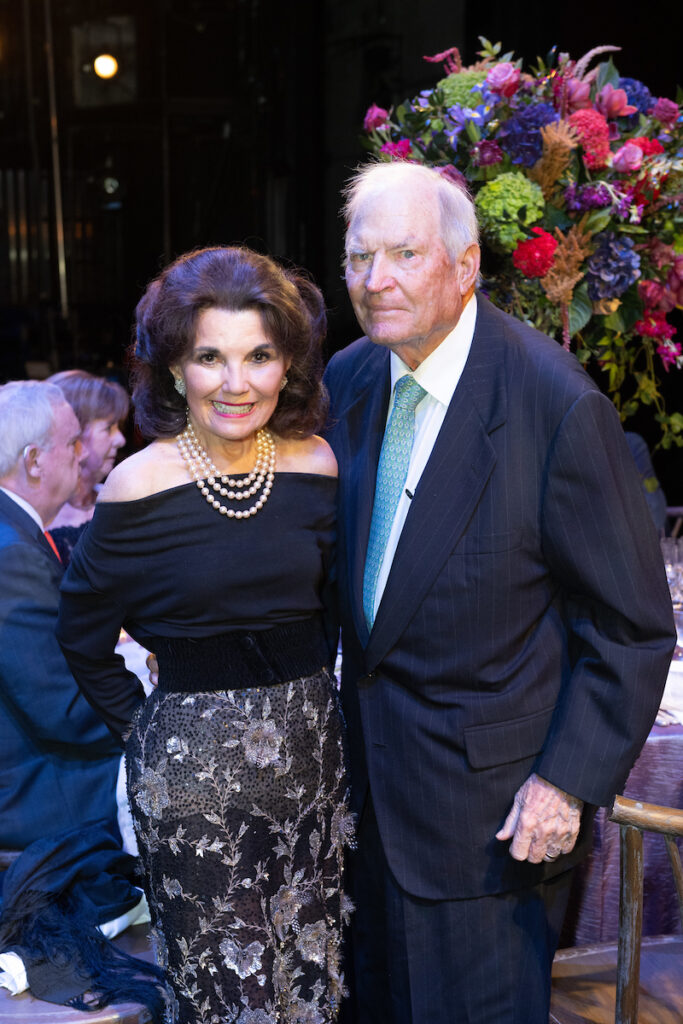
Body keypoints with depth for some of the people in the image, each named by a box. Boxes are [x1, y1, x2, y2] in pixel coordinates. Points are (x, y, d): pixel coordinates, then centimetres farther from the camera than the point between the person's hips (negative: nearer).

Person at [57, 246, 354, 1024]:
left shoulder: (317, 466, -3)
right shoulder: (139, 486, -12)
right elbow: (83, 640, 0)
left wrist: (303, 699, 5)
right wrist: (144, 731, 0)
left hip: (313, 747, 4)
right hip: (193, 768, -3)